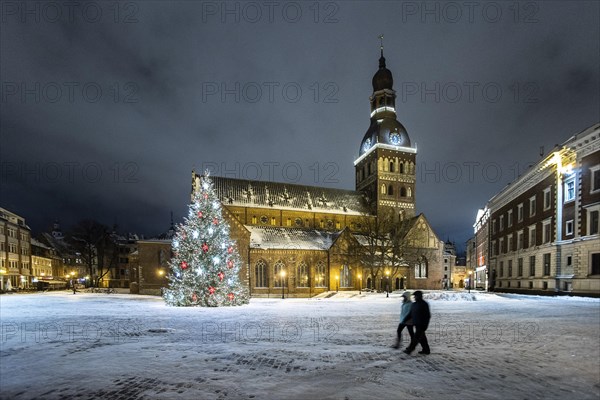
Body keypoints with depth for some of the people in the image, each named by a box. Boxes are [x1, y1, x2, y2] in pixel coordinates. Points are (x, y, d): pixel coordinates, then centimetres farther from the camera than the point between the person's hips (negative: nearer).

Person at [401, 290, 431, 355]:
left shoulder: (424, 304, -12)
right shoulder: (414, 304, 11)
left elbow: (428, 316, -14)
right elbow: (410, 314, 16)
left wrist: (425, 325, -19)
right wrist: (404, 320, 9)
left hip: (421, 325, -8)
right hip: (417, 324, 8)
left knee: (416, 337, -5)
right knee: (422, 337, 14)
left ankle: (409, 349, -2)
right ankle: (426, 350, 25)